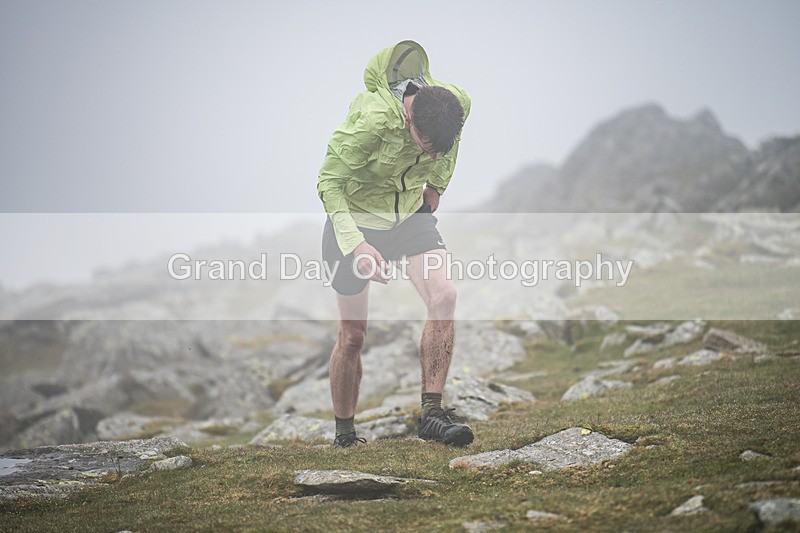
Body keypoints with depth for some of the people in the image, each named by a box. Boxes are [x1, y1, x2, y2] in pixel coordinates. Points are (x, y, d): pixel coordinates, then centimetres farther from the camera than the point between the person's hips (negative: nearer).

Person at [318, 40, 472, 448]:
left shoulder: (456, 103, -18)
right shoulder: (372, 120, -33)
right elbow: (329, 183, -22)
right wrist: (355, 244, -31)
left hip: (411, 214, 4)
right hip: (356, 219, -4)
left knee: (444, 296, -22)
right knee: (352, 336, 2)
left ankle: (431, 414, -18)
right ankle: (344, 435, 22)